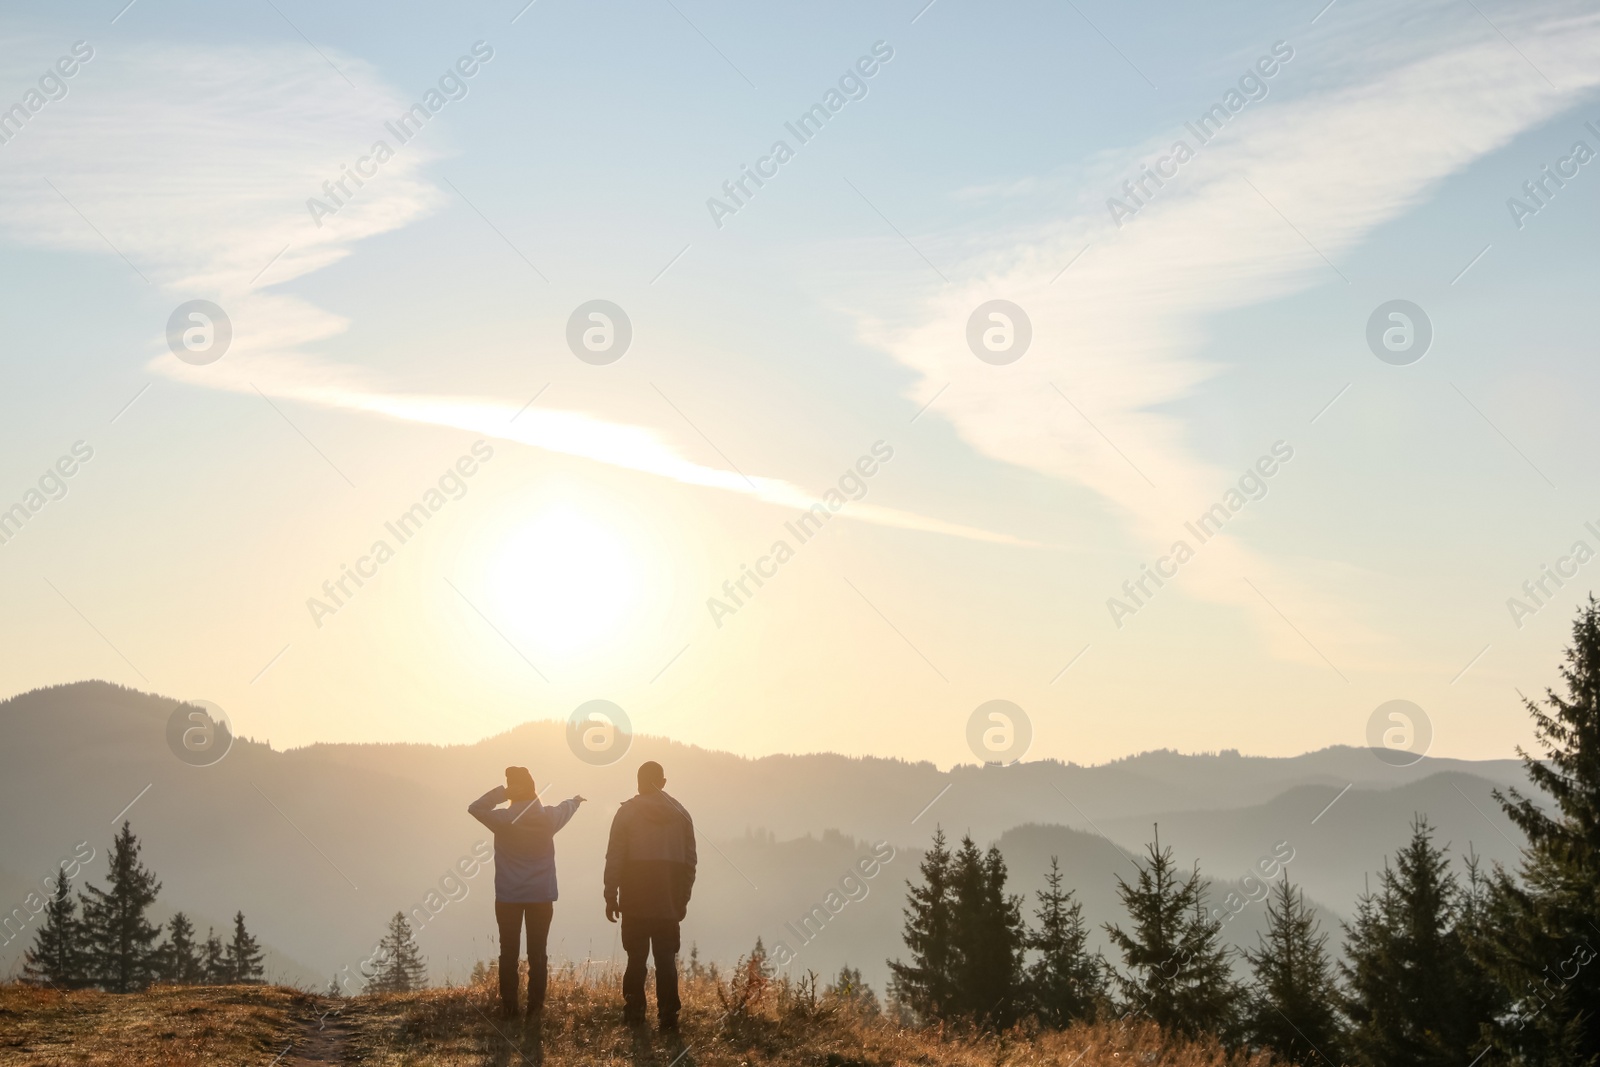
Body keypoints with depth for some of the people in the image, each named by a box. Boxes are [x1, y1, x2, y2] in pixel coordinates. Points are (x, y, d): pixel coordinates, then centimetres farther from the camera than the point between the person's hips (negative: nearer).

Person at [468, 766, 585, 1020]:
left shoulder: (503, 819, -13)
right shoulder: (548, 817, -3)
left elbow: (474, 808, 4)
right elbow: (565, 808, 21)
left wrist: (501, 793, -5)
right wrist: (575, 801, 44)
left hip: (508, 897, -1)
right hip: (542, 896, 2)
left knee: (509, 953, 6)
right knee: (537, 954, 4)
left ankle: (509, 1008, 6)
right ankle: (534, 1009, 2)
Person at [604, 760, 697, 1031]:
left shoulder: (628, 812, -3)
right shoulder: (681, 814, 6)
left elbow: (614, 858, -5)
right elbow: (689, 861, 7)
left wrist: (611, 896, 0)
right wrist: (683, 898, 14)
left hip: (636, 901, -2)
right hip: (670, 903, 2)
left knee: (636, 958, 6)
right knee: (666, 959, 4)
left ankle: (634, 1013, 7)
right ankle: (667, 1015, -1)